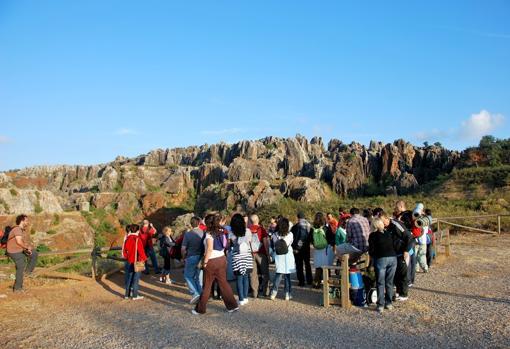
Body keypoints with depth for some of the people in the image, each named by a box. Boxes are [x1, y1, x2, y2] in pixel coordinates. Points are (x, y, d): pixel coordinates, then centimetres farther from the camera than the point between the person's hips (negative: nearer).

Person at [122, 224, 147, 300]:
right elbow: (141, 250, -15)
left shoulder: (127, 239, 1)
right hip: (136, 262, -6)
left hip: (128, 262, 6)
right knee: (135, 278, 3)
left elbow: (124, 250, 8)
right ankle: (135, 295, 8)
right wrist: (144, 258, -1)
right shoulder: (137, 239, -17)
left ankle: (127, 294, 21)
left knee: (128, 277, 14)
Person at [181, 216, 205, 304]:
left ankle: (195, 293, -1)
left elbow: (183, 249, -9)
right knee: (199, 277, 14)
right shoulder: (204, 233, -5)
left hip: (191, 258, -3)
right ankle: (200, 295, 16)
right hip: (201, 258, 3)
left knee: (188, 276, 12)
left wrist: (184, 257, 7)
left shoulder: (188, 234, -11)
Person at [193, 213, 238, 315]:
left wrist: (205, 262, -14)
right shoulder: (221, 232, 7)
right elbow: (225, 245, 6)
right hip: (222, 259, 6)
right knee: (223, 283, 12)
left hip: (212, 261, -6)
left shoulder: (209, 234, -13)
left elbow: (209, 249, -20)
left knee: (207, 286, 4)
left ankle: (200, 309, 15)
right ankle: (232, 306, 11)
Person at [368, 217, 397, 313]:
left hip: (381, 259, -1)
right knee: (389, 282, 9)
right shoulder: (389, 233, 7)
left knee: (380, 283, 4)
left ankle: (380, 305, 6)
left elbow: (371, 251, 4)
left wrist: (373, 256, 18)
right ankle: (389, 303, 13)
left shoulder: (373, 235, 3)